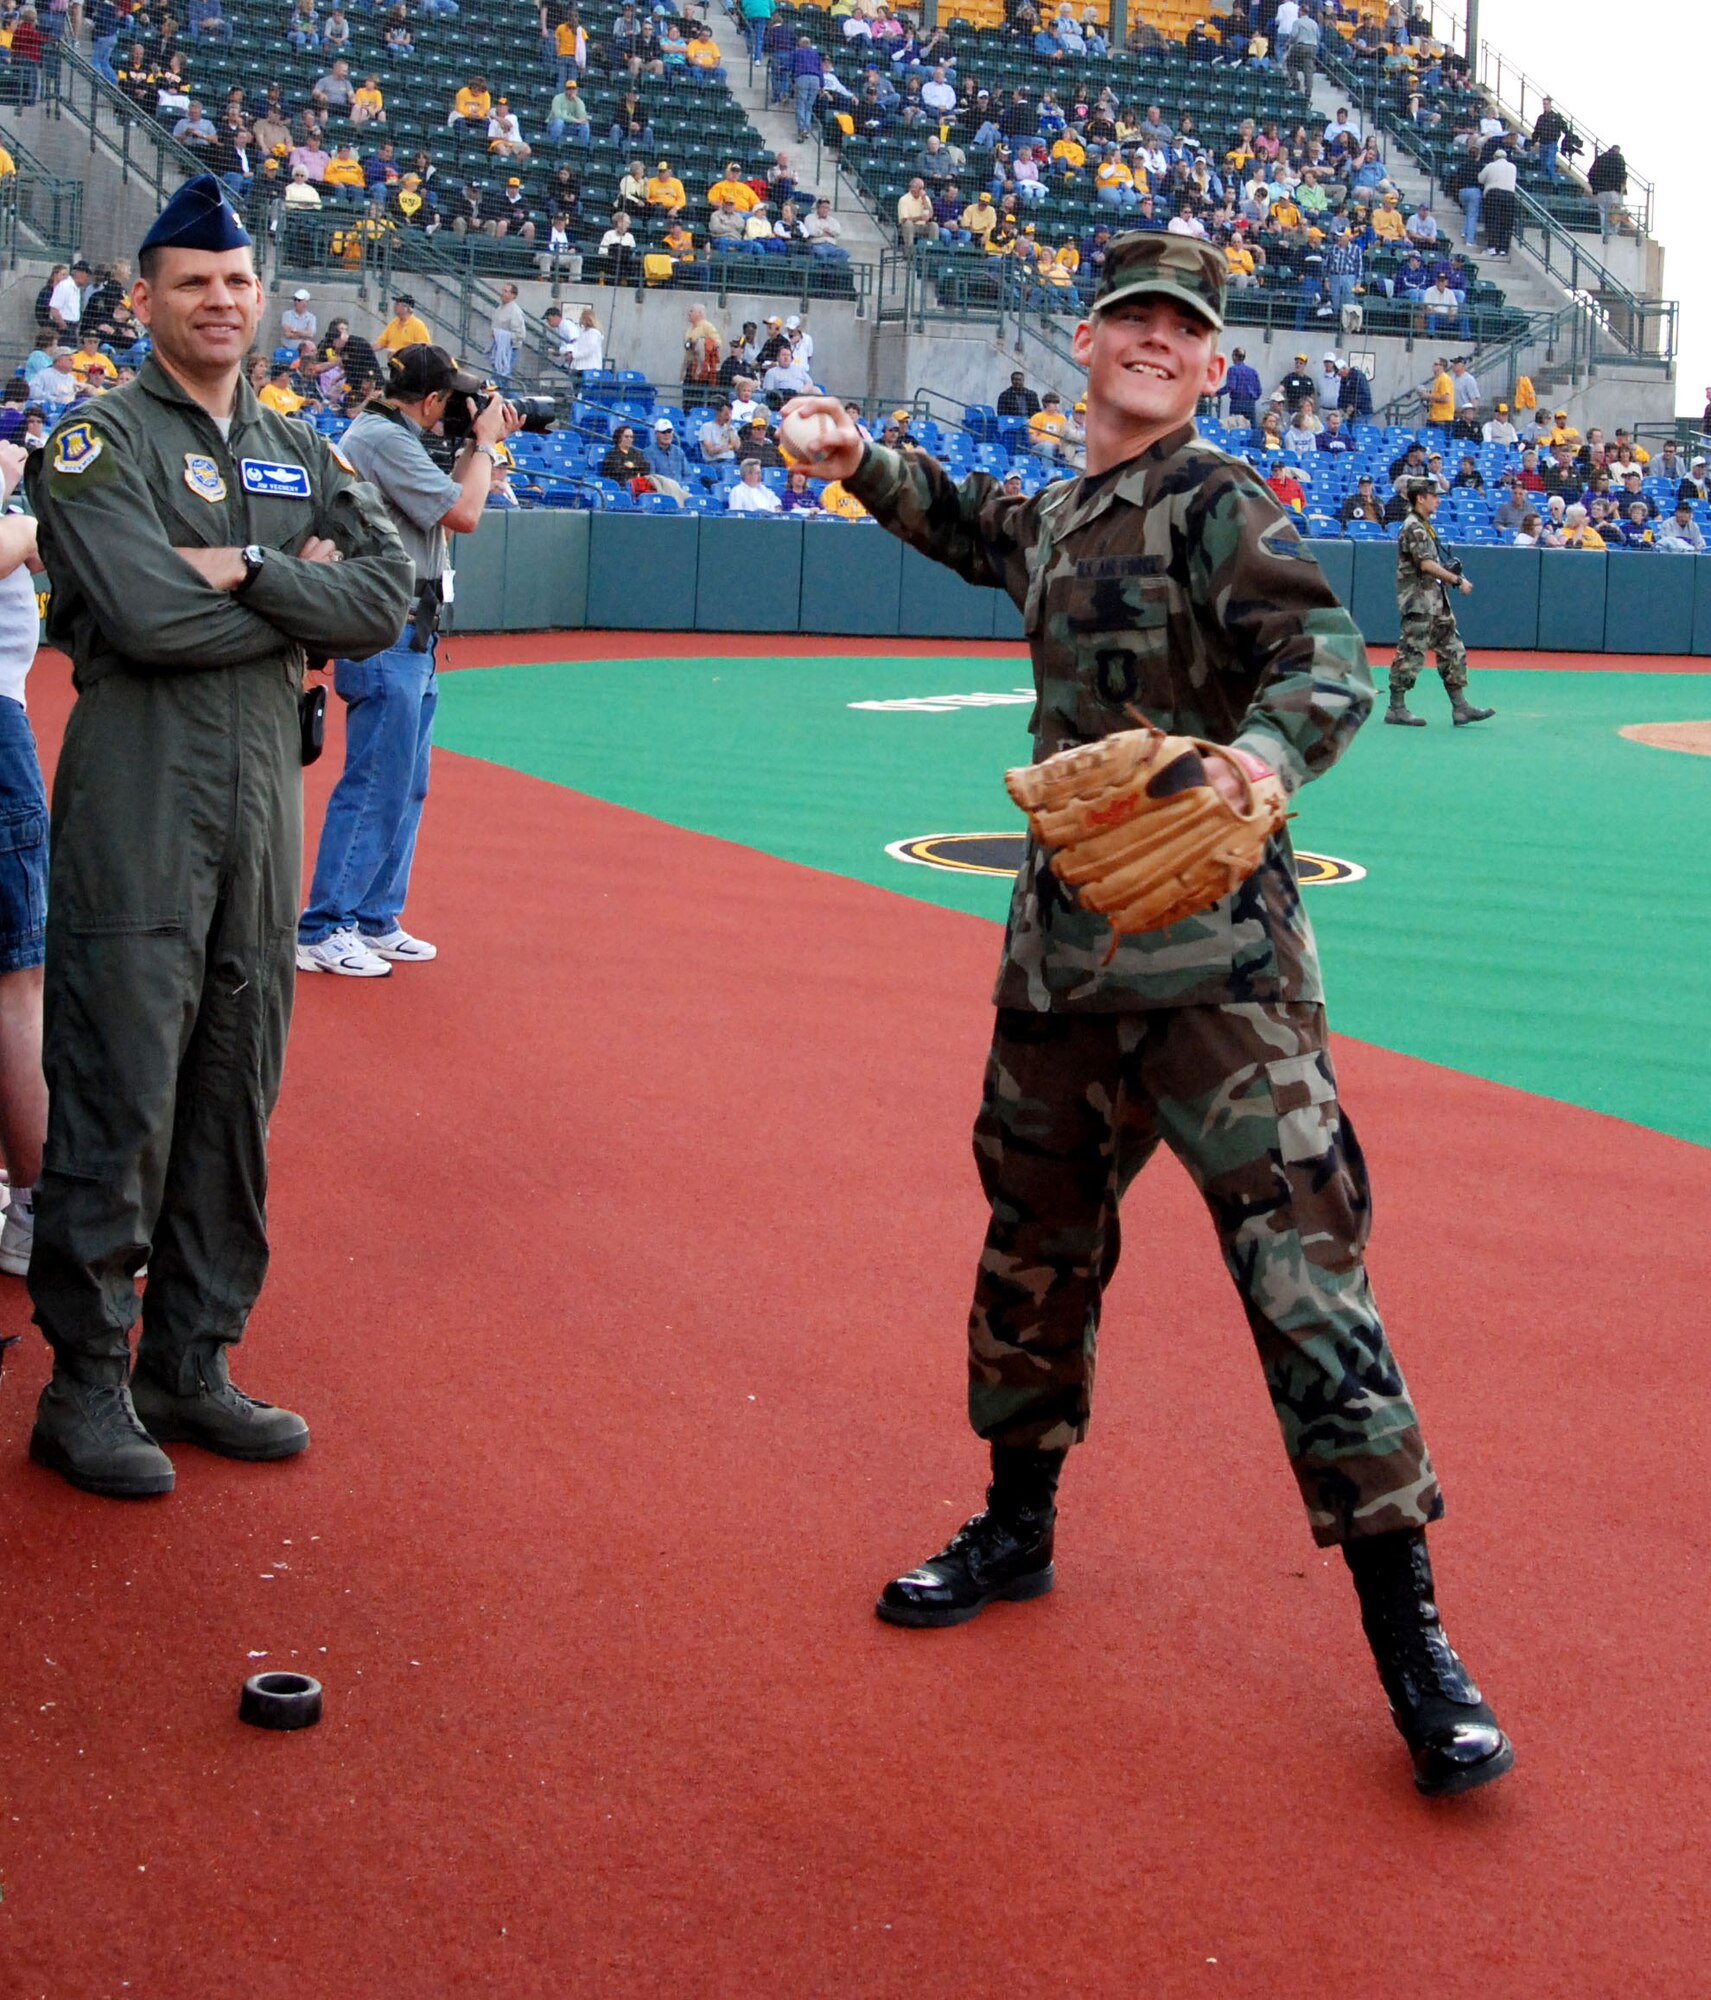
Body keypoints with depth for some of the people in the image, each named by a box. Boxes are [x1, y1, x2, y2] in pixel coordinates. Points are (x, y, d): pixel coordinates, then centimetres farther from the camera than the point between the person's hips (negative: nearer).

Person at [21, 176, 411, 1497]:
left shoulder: (300, 455, 15)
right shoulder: (99, 443, -3)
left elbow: (387, 597, 0)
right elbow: (147, 616, -18)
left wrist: (245, 571, -12)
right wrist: (298, 595, -7)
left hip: (265, 796, 6)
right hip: (137, 804, -6)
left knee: (237, 1096, 10)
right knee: (118, 1100, -5)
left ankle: (192, 1364, 21)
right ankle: (86, 1381, 6)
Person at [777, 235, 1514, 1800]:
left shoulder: (1220, 502, -8)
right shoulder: (1060, 514, 14)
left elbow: (1329, 659, -21)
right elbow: (986, 534, 39)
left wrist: (1267, 747, -41)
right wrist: (867, 467, 28)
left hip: (1213, 953, -8)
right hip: (1062, 948, 8)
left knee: (1298, 1257, -11)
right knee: (1036, 1235, 18)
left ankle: (1408, 1632, -5)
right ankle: (1021, 1524, 38)